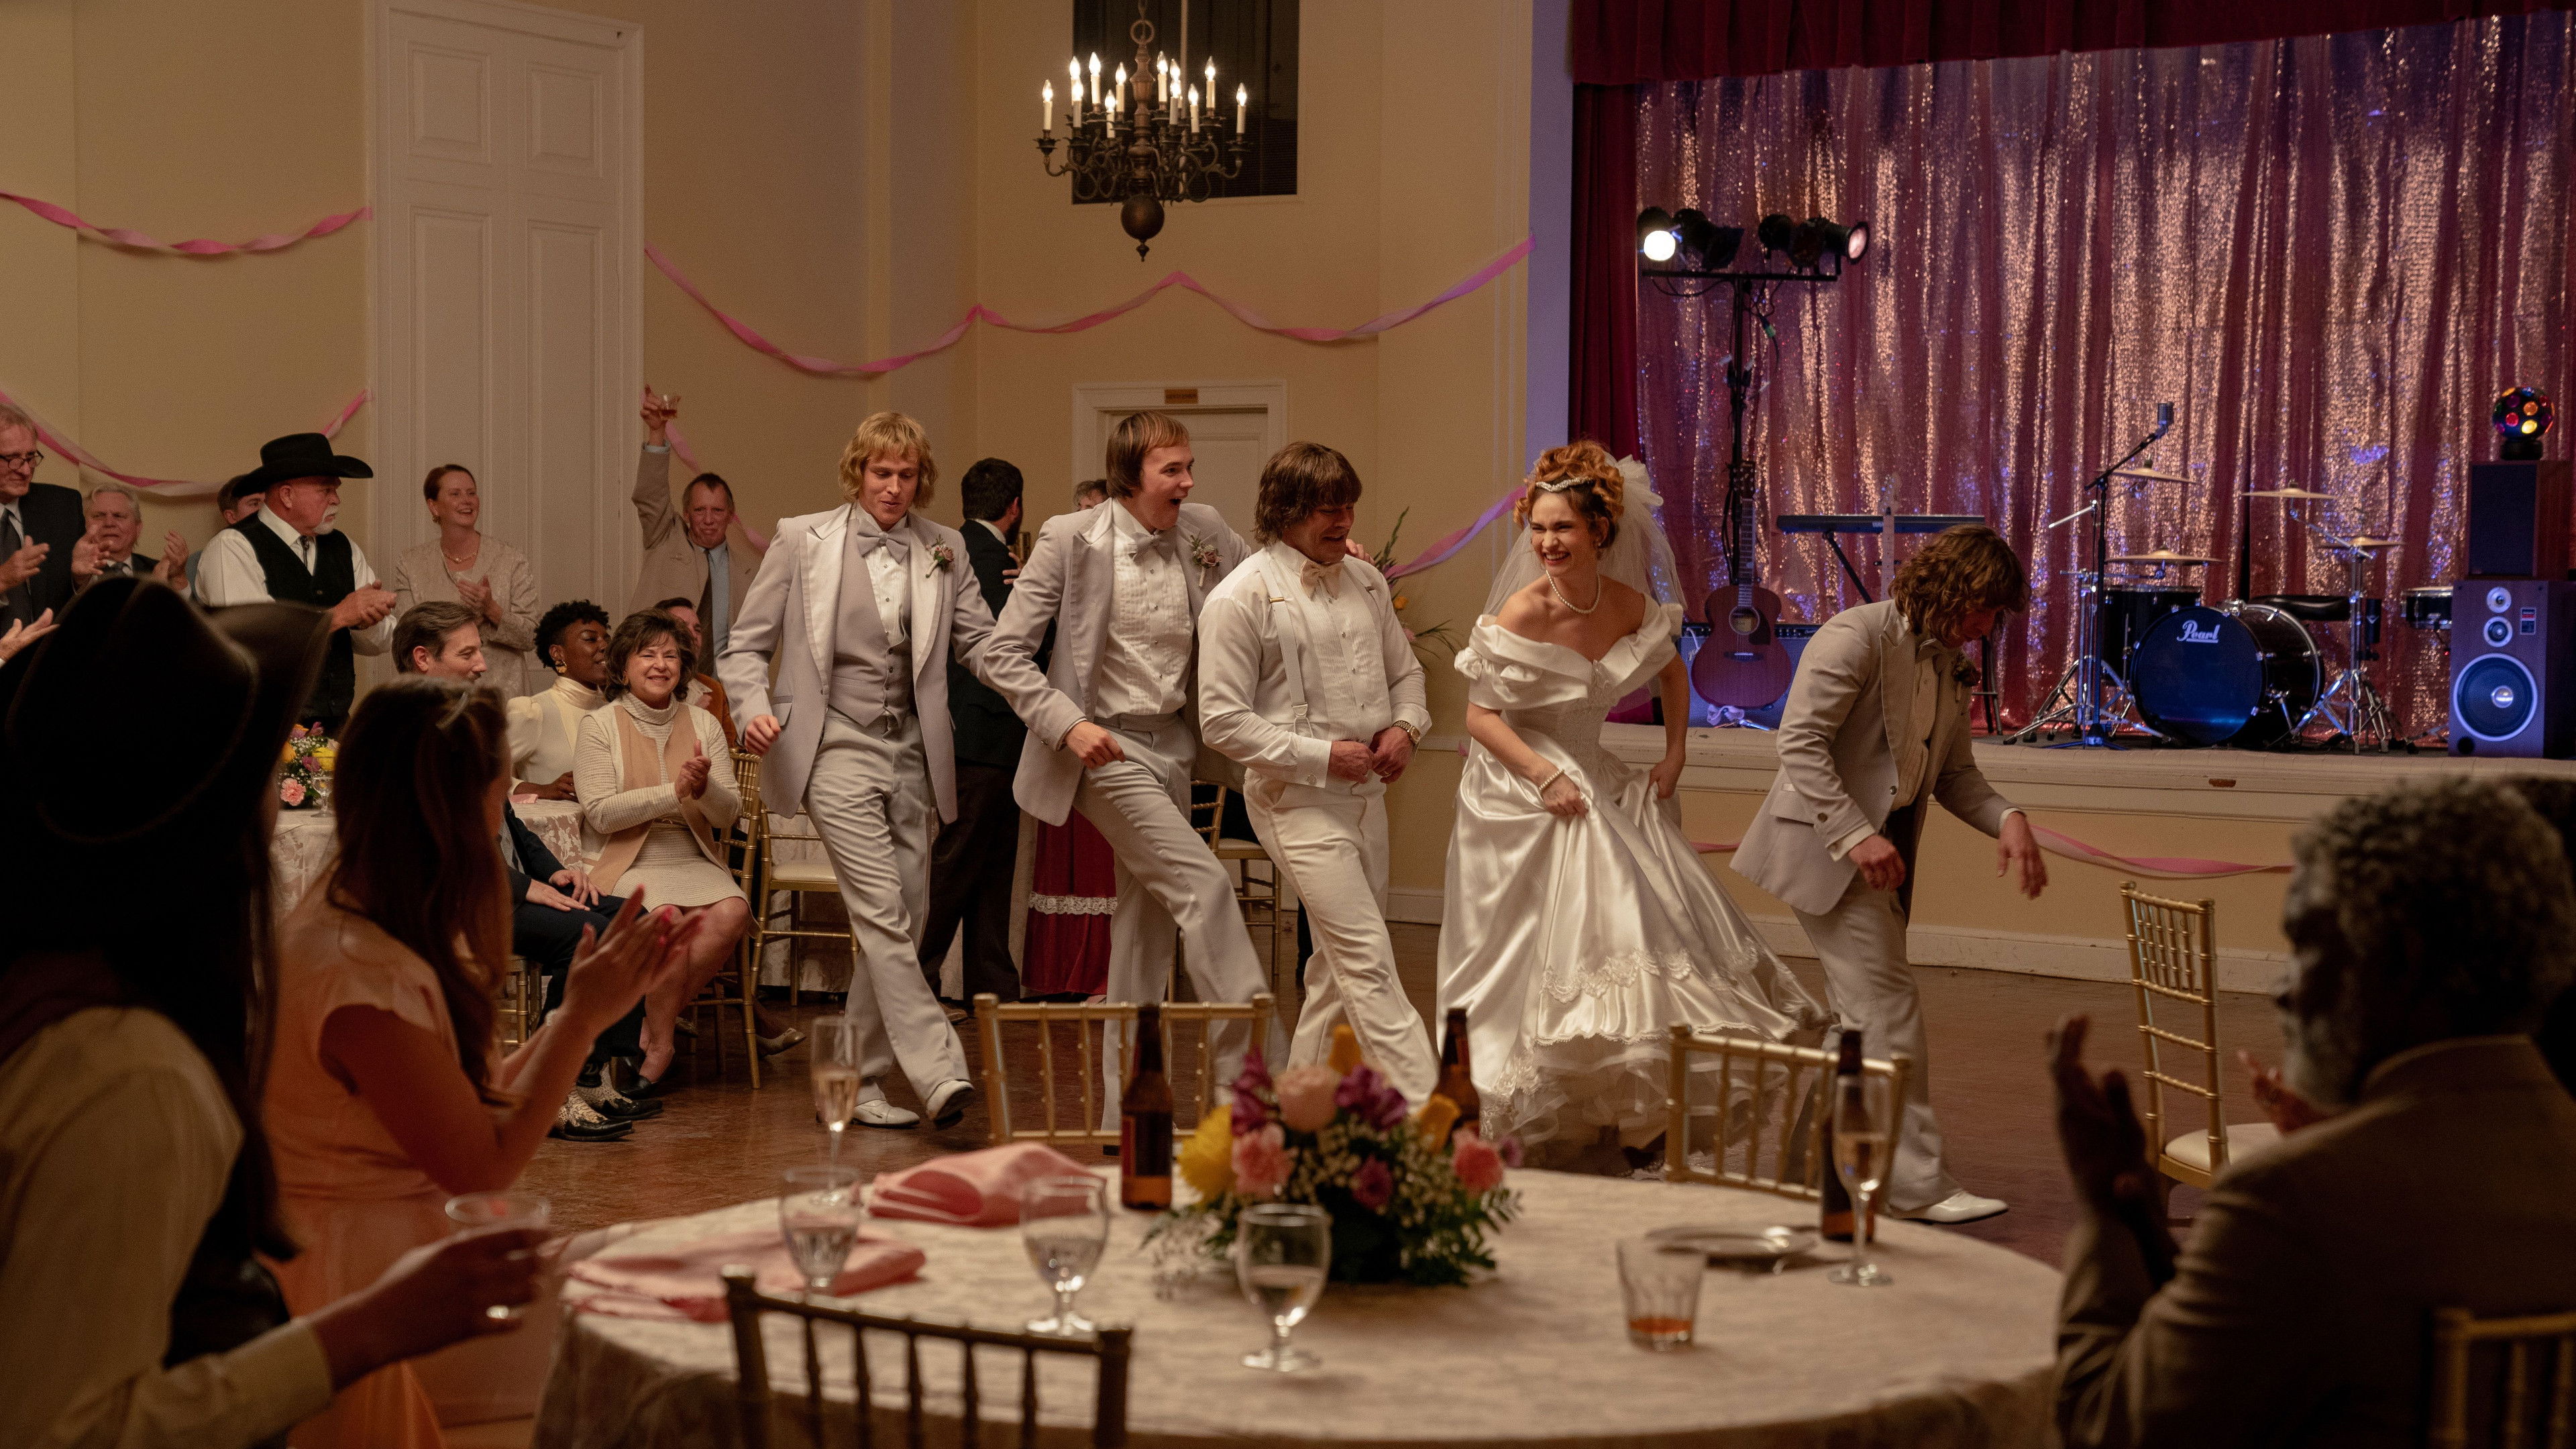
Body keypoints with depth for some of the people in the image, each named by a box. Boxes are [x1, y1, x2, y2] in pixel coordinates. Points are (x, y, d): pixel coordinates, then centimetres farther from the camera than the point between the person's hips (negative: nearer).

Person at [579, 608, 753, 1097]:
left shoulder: (703, 723, 12)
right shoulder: (599, 726, 1)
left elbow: (729, 813, 5)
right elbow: (600, 814, -11)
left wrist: (705, 787, -18)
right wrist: (674, 792, -18)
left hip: (693, 861, 4)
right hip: (625, 864, -4)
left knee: (731, 912, -28)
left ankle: (653, 1031, -12)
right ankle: (660, 1041, -11)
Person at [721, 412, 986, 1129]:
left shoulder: (943, 549, 10)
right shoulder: (803, 540, 1)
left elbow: (981, 642, 10)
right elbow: (746, 647, 5)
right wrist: (755, 709, -15)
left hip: (911, 755, 5)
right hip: (838, 749, -5)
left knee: (903, 923, 6)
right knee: (883, 916, -16)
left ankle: (856, 1082, 17)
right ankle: (938, 1075, -23)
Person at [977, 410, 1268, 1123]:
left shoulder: (1204, 531, 2)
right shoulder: (1072, 539, -11)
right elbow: (1003, 655, -10)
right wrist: (1068, 723, -21)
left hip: (1172, 743, 6)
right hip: (1106, 745, -6)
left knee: (1148, 923, 8)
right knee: (1203, 884, -18)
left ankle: (1124, 1111, 16)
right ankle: (1250, 1067, -12)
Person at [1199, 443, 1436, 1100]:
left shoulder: (1365, 580, 11)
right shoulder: (1242, 597, -10)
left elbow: (1404, 670, 23)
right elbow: (1223, 721, -12)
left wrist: (1406, 726, 1)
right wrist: (1322, 756, -16)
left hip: (1366, 792, 7)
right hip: (1298, 799, -7)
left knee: (1340, 960, 13)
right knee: (1369, 959, -12)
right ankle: (1426, 1105, -14)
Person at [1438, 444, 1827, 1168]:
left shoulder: (1631, 605, -4)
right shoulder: (1523, 613, -18)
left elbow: (1672, 673, 17)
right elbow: (1480, 716, -13)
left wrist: (1674, 756, 6)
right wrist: (1546, 776, -22)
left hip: (1597, 782, 6)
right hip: (1521, 803, -6)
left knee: (1657, 935, 5)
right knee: (1537, 962, -4)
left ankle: (1641, 1127, 18)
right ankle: (1524, 1135, 10)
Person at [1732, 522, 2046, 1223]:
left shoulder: (1950, 664, 12)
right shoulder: (1856, 636, -15)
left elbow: (1953, 772, 15)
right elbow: (1800, 741, -19)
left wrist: (2006, 818, -5)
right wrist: (1855, 834, -26)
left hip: (1885, 849, 9)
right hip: (1830, 845, -9)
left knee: (1859, 1015, 12)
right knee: (1890, 1008, -11)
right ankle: (1917, 1183, -8)